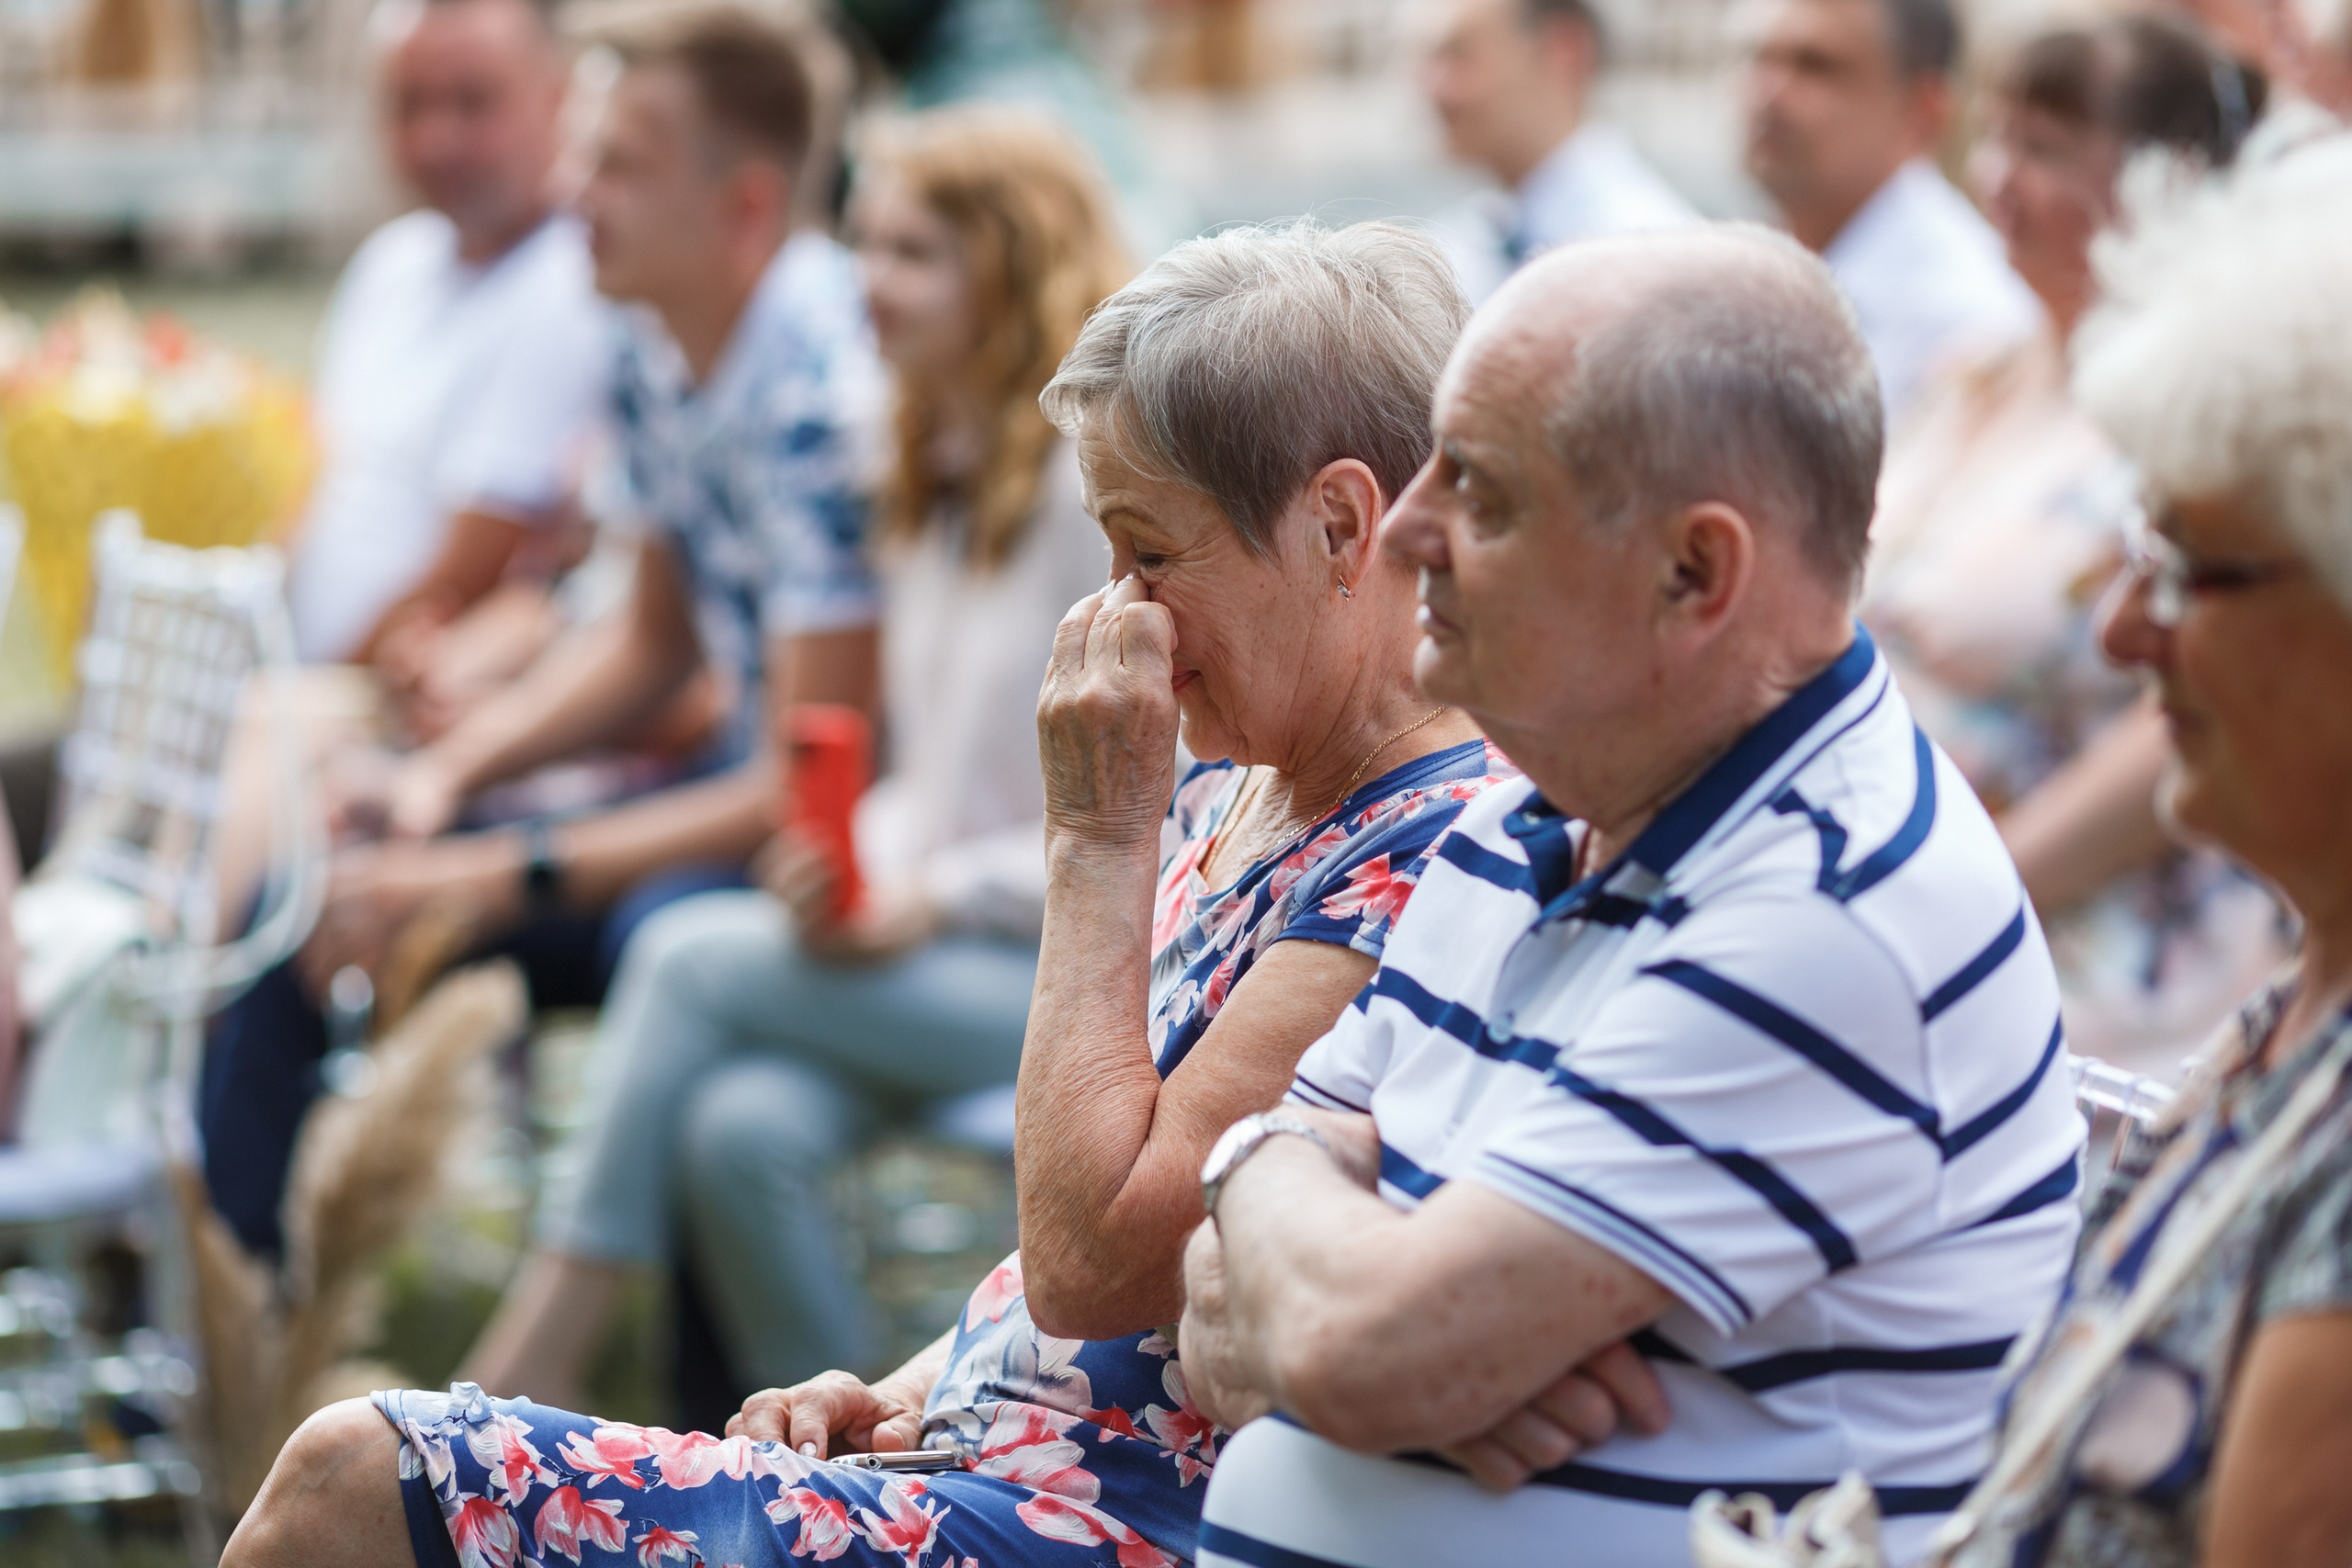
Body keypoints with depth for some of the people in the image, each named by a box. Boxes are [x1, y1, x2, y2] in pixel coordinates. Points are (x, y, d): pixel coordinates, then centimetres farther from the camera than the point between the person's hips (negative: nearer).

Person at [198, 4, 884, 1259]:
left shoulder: (826, 393, -25)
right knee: (315, 904, 1)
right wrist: (448, 770, 2)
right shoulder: (658, 361, 2)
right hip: (744, 780, 9)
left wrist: (504, 879, -25)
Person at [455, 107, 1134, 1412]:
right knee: (741, 1124, -22)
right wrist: (859, 868, -2)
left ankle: (528, 1374, -12)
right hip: (933, 952, 7)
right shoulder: (938, 484, 17)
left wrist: (939, 894, -17)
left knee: (693, 953, -20)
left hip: (1078, 969, -7)